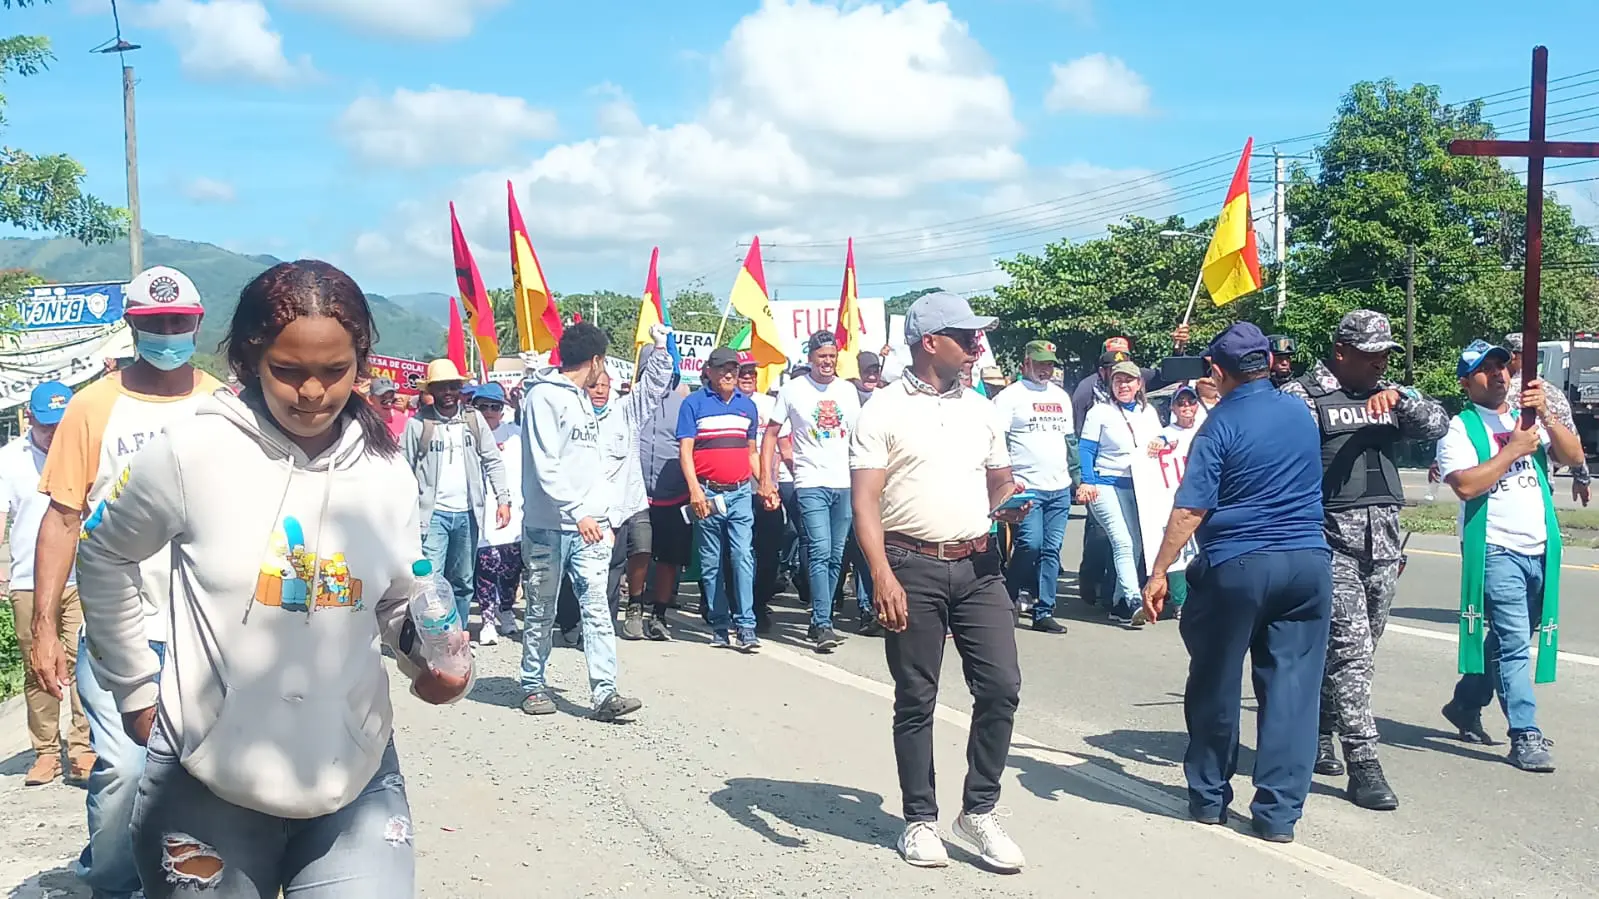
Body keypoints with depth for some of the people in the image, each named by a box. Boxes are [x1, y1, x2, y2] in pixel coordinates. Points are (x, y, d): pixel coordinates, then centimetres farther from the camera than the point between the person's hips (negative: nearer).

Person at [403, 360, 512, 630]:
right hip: (433, 513, -3)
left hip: (467, 513, 3)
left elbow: (493, 461, 8)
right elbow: (405, 470, -1)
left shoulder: (475, 419, 7)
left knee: (463, 584, 12)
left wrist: (503, 499, -1)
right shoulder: (417, 423, -1)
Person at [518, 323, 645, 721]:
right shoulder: (544, 397, -8)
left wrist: (606, 516, 14)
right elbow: (545, 466, -16)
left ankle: (604, 693, -7)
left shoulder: (583, 400, 18)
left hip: (589, 525, 7)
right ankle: (533, 685, 20)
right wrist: (577, 513, -19)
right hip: (549, 525, -7)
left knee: (597, 608, -3)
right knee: (541, 611, 6)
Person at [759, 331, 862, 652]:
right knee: (820, 553, -14)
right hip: (811, 484, -4)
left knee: (835, 557, 8)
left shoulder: (848, 390, 10)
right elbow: (771, 436, 3)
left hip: (846, 484, 4)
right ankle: (823, 624, -12)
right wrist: (766, 480, -5)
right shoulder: (792, 390, 0)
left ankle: (820, 621, 20)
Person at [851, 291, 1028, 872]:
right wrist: (882, 576, -20)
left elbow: (1000, 480, 21)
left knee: (1001, 687, -2)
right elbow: (864, 501, -9)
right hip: (913, 567, -4)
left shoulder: (979, 408, 14)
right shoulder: (884, 410, -3)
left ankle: (979, 809, 14)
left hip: (978, 565, 4)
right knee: (916, 699, 5)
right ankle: (920, 819, 18)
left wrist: (1008, 504, -3)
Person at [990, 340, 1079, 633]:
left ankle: (1044, 611, 9)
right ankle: (1008, 596, 5)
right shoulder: (1010, 396, -2)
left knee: (1052, 551, 4)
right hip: (1028, 488, -6)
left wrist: (1077, 477, 20)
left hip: (1060, 489, 6)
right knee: (1030, 544, -15)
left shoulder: (1061, 397, 18)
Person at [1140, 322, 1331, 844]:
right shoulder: (1301, 414, 9)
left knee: (1215, 686, 10)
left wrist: (1159, 573, -12)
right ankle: (1279, 812, 6)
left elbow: (1190, 510, -14)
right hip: (1308, 564, 5)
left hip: (1237, 567, -5)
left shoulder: (1222, 425, -8)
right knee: (1292, 687, 5)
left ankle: (1209, 799, 21)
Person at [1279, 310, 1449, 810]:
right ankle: (1363, 766, -9)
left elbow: (1437, 425, 5)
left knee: (1355, 648, 11)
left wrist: (1397, 398, -12)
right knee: (1351, 648, -10)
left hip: (1384, 539, 6)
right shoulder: (1302, 396, -2)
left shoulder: (1390, 395, 17)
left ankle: (1318, 737, 26)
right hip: (1333, 538, -6)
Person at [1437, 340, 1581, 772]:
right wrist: (1513, 450, -14)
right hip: (1495, 549, -6)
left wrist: (1545, 414, -12)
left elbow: (1573, 456, 0)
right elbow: (1465, 485, -16)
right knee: (1514, 642, -10)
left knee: (1507, 639, 16)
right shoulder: (1460, 428, -2)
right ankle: (1525, 735, -7)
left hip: (1539, 548, 6)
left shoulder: (1529, 419, 14)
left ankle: (1465, 705, 33)